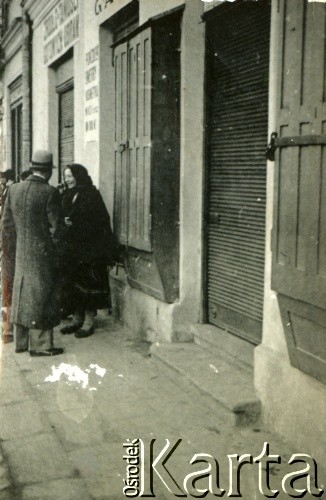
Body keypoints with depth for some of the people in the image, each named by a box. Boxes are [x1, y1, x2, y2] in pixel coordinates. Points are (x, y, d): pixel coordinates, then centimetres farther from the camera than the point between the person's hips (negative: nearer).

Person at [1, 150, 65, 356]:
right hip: (42, 254, -6)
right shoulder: (50, 192, -15)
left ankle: (21, 341, 24)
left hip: (20, 254, 6)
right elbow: (57, 226, -15)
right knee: (40, 298, 3)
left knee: (22, 296, 15)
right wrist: (54, 240, 3)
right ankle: (40, 344, 10)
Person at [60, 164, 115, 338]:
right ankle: (77, 318, 20)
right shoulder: (67, 195, 13)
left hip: (89, 248, -7)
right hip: (71, 247, 7)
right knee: (72, 283, 9)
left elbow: (101, 221, -13)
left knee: (88, 284, -3)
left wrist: (74, 223, -17)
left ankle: (89, 322, 6)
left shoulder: (92, 195, -8)